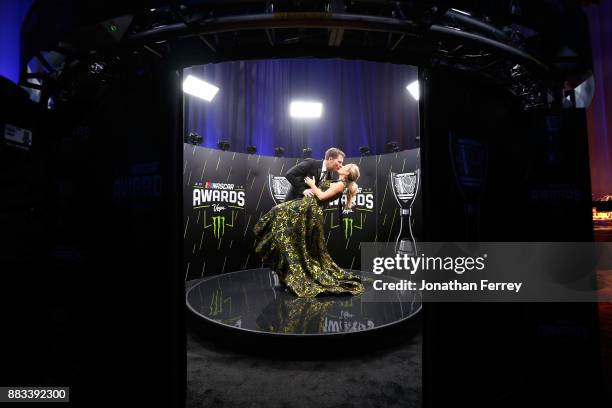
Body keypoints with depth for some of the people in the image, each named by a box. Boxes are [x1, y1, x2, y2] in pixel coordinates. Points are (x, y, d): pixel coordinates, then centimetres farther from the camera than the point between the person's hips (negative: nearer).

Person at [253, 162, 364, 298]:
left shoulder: (340, 185, -9)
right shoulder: (336, 184, 19)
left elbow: (322, 196, -15)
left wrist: (312, 185, -4)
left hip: (309, 208, -9)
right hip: (307, 205, 9)